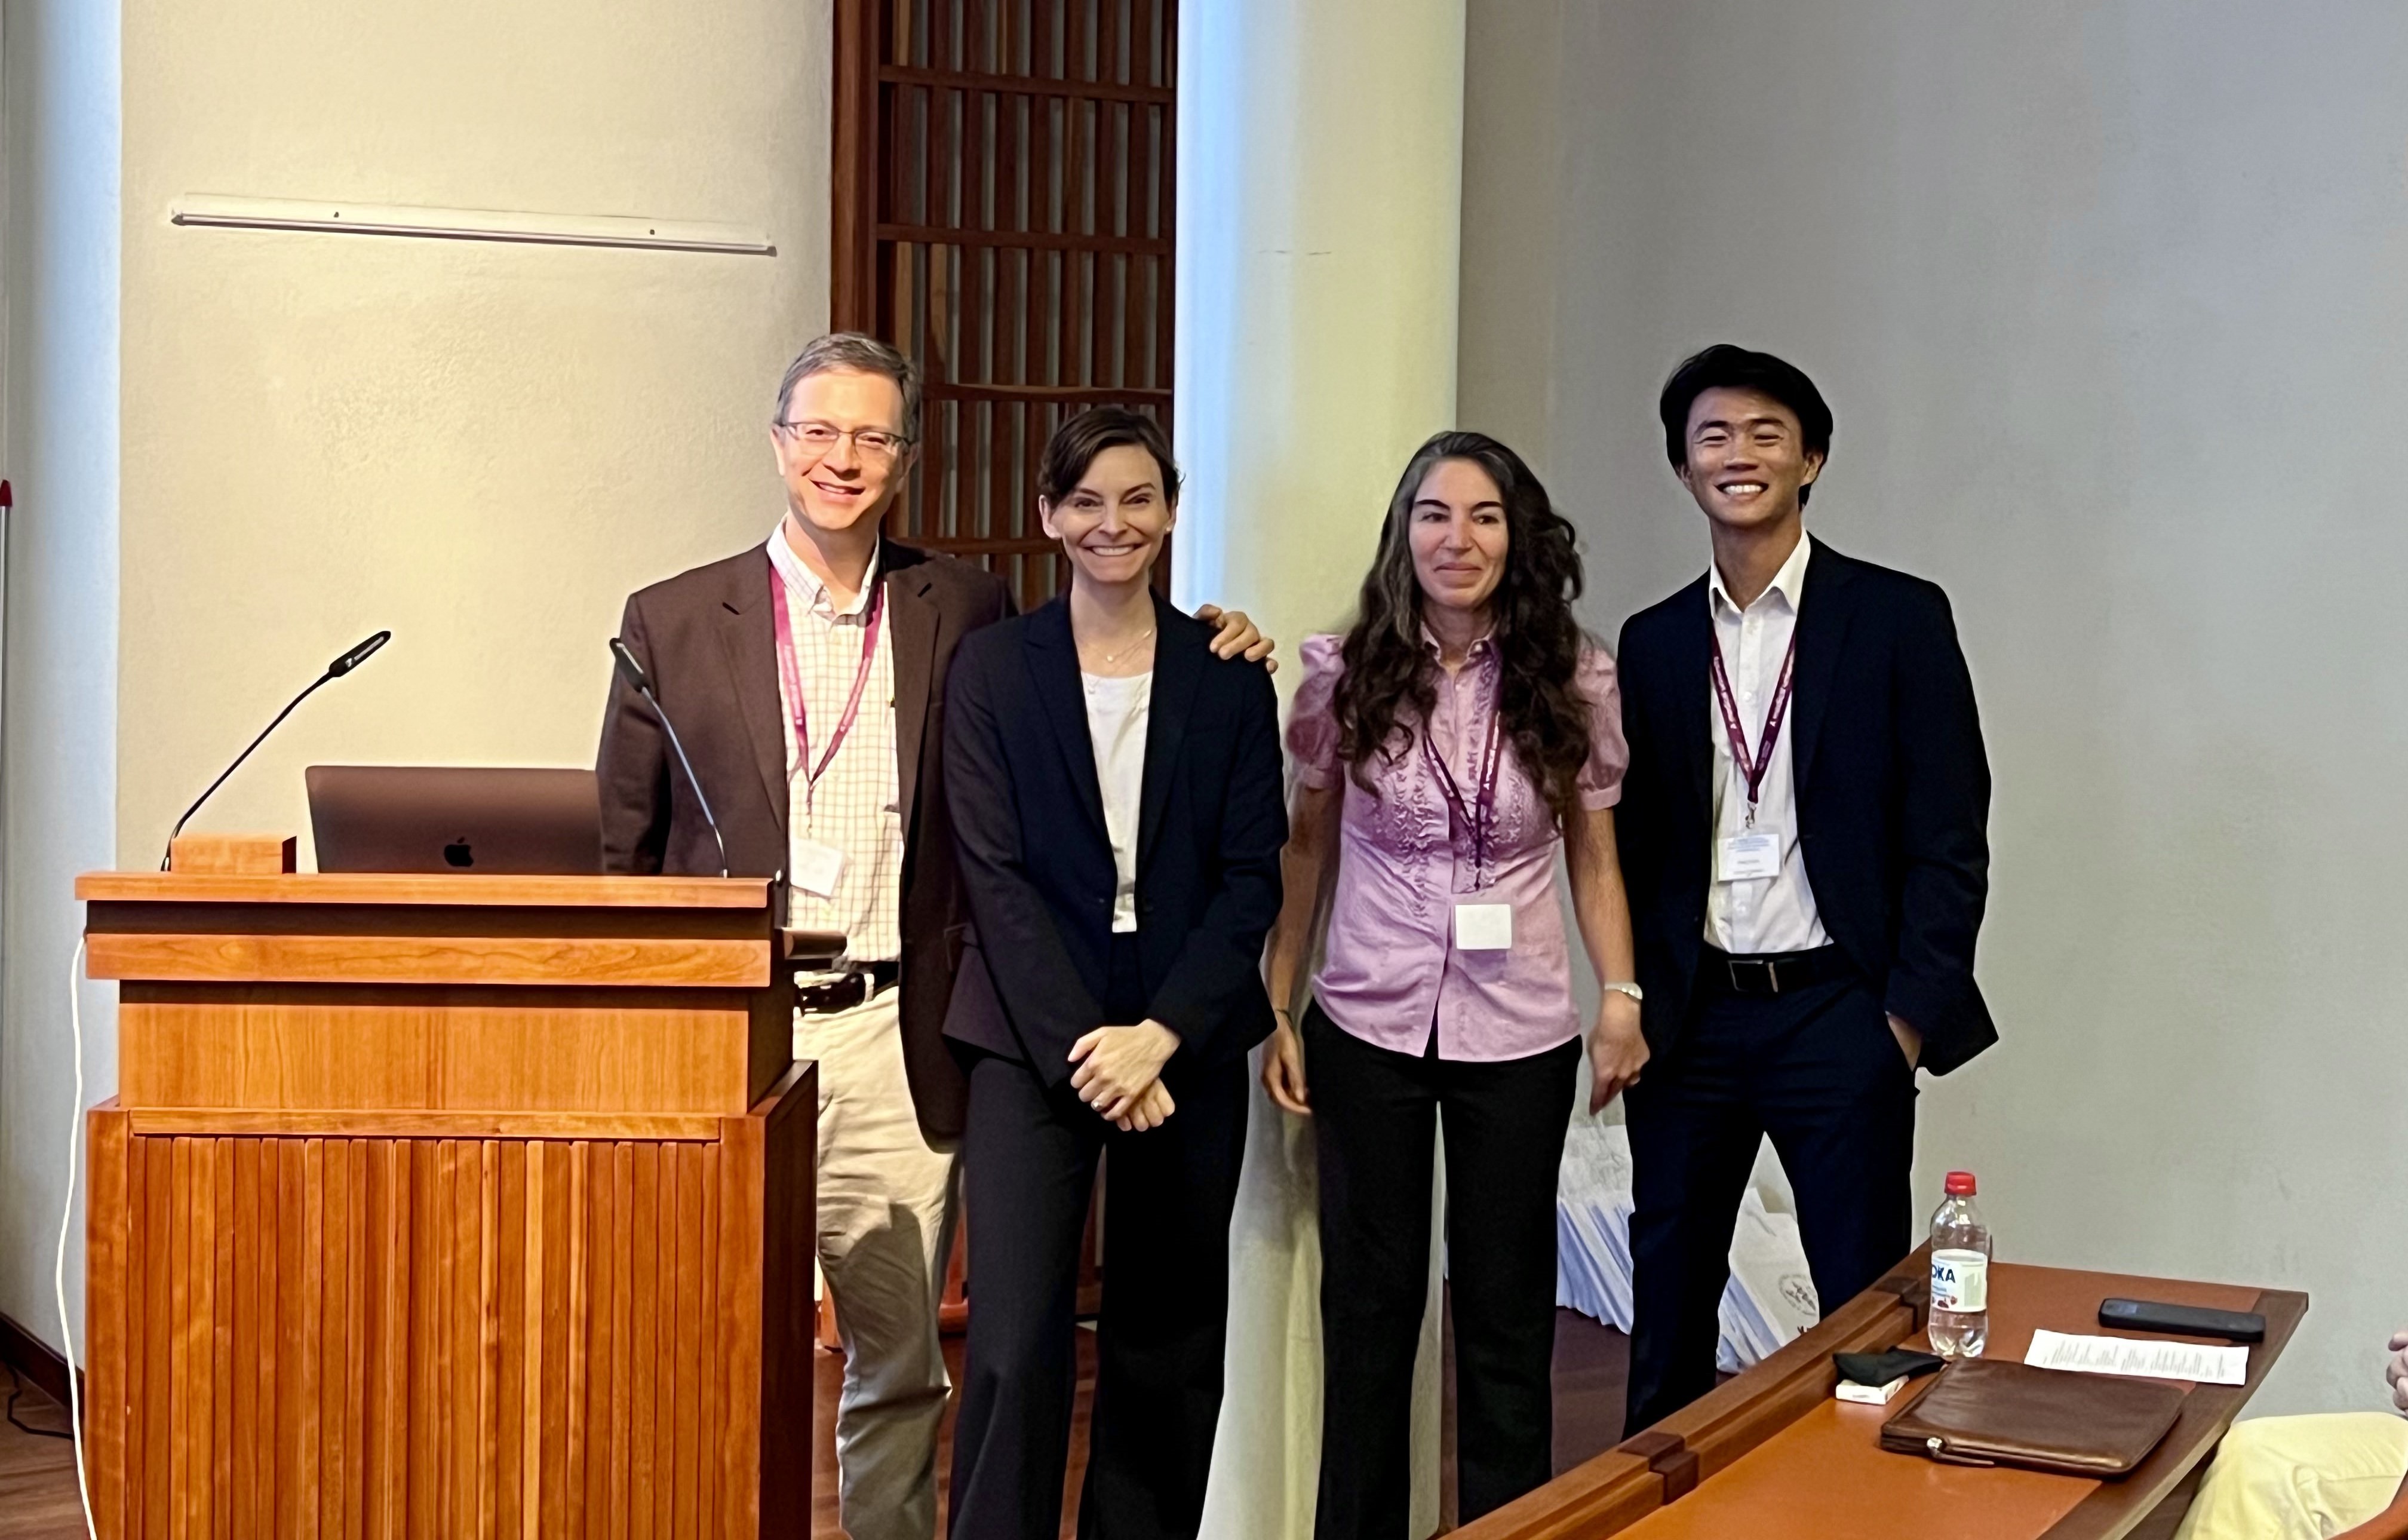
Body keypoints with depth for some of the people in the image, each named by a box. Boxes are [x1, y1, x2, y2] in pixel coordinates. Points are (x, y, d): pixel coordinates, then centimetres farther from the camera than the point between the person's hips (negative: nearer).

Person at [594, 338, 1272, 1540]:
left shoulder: (963, 611, 7)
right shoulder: (673, 621, 4)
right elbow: (620, 853, 6)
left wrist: (1195, 654, 1)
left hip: (894, 1040, 1)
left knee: (901, 1363, 9)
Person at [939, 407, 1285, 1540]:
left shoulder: (1230, 680, 4)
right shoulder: (992, 668, 1)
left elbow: (1252, 878, 1)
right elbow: (993, 873, -4)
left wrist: (1159, 1037, -11)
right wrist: (1080, 1045, -12)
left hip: (1187, 1050, 2)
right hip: (1032, 1043, -2)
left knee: (1166, 1344, 9)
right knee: (1014, 1350, -11)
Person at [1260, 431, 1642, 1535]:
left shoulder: (1572, 682, -3)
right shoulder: (1344, 674, -4)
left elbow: (1593, 855, 5)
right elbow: (1305, 844, 5)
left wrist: (1620, 998, -6)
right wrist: (1277, 1006, 2)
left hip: (1519, 1038, 0)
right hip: (1368, 1027, 0)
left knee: (1507, 1317, 10)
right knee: (1369, 1306, 11)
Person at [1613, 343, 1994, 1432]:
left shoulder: (1898, 618, -3)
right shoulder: (1654, 642, 9)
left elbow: (1949, 838, -6)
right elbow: (1636, 840, 12)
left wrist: (1910, 1016, -11)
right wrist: (1634, 1005, 3)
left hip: (1838, 1014, -4)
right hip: (1693, 1016, 4)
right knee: (1667, 1308, 12)